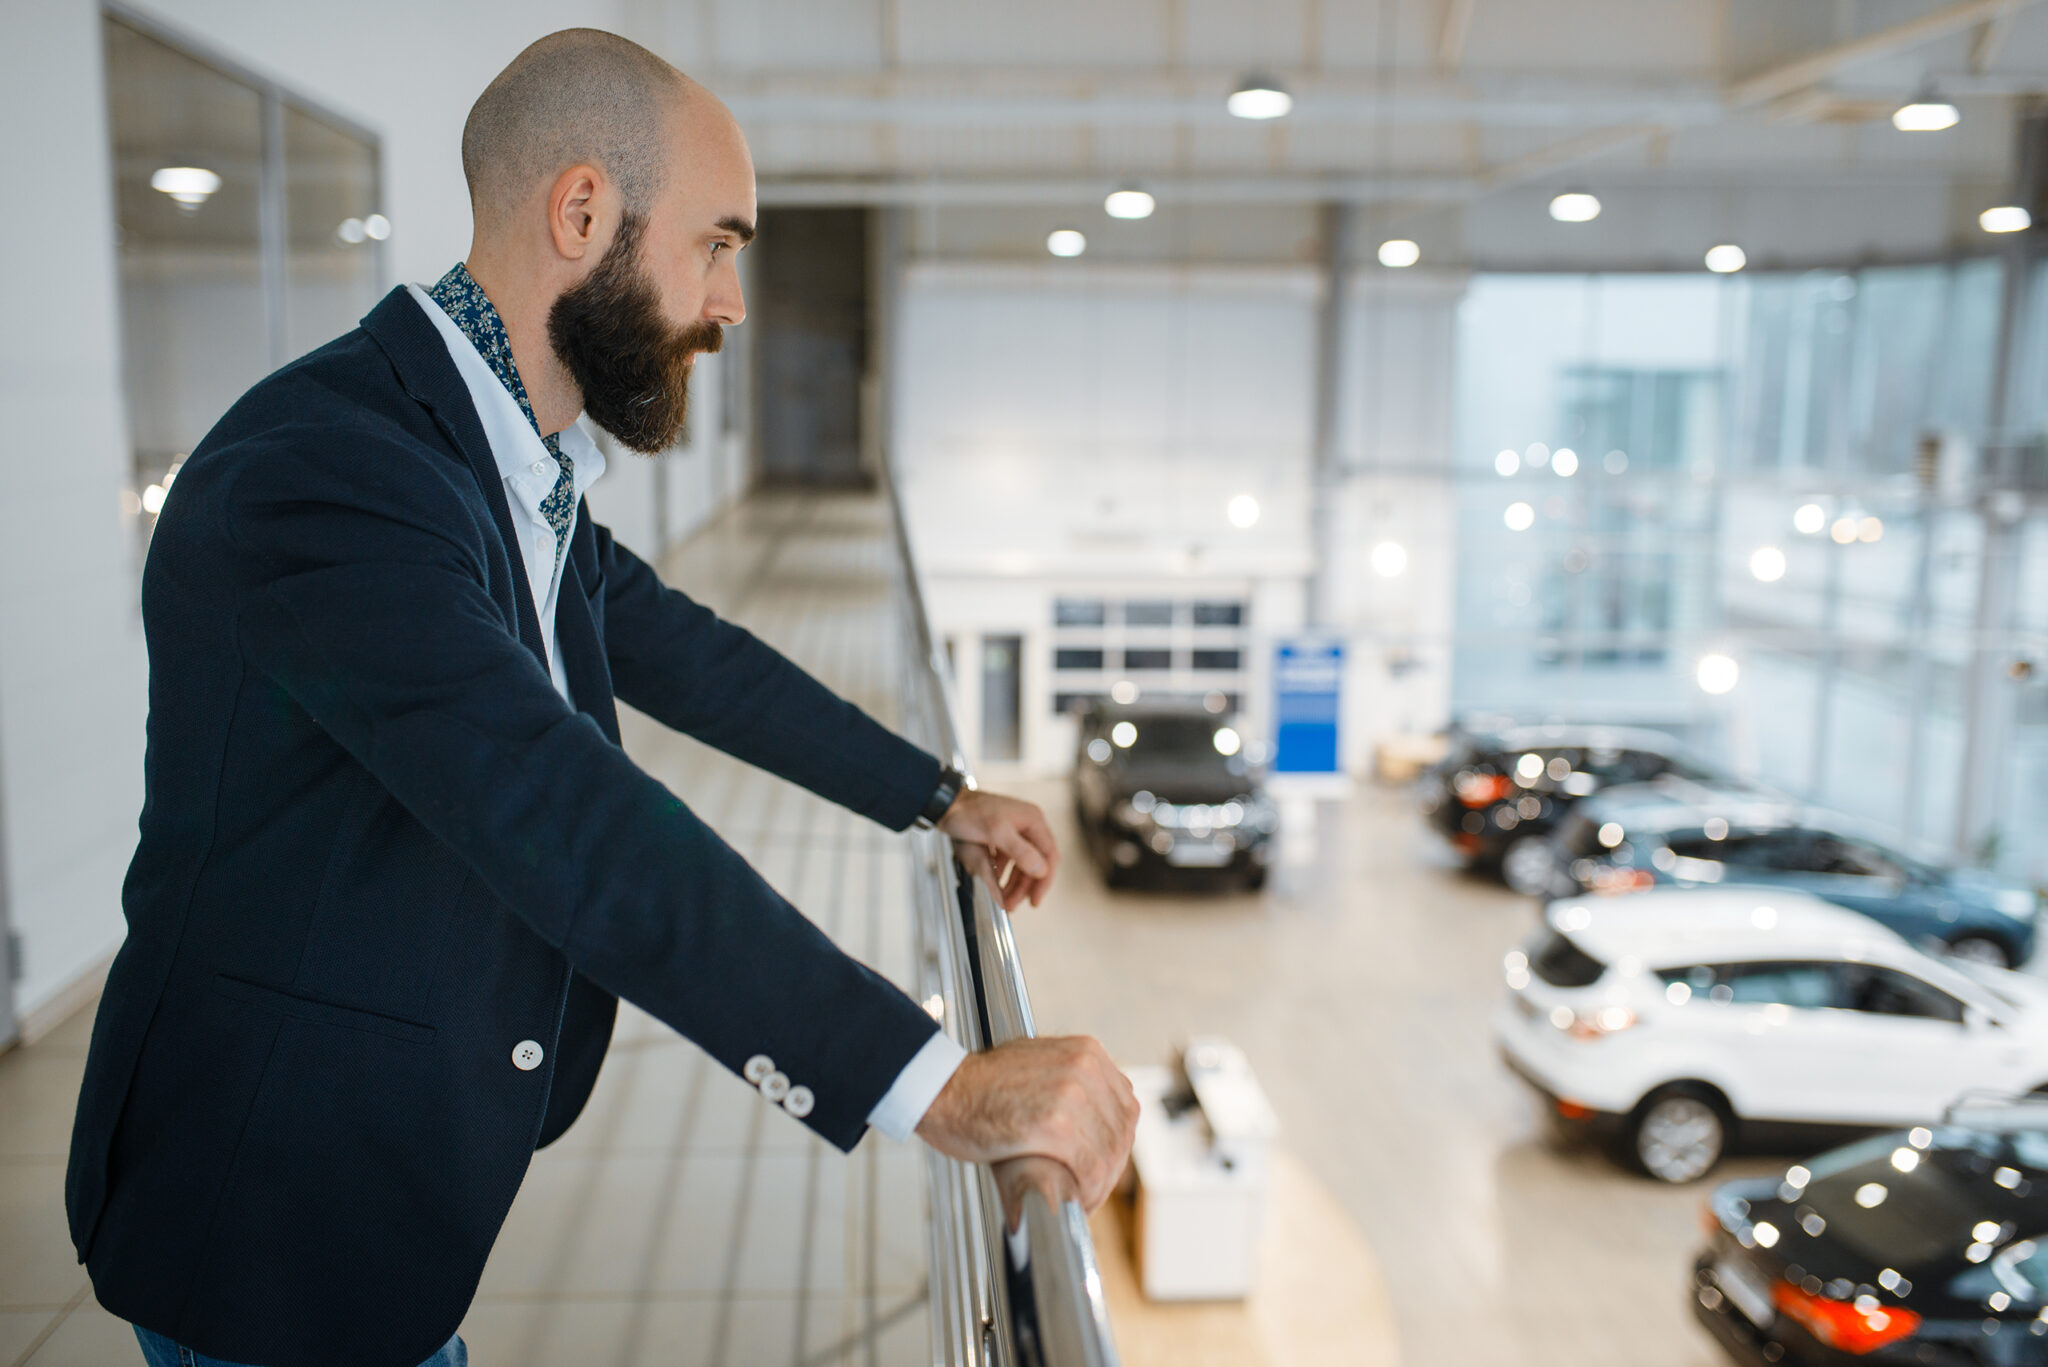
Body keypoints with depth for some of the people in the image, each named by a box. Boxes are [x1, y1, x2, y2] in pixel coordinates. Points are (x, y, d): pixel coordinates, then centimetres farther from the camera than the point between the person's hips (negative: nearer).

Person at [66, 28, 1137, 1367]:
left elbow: (686, 653, 14)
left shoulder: (522, 471, 3)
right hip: (282, 1218, -8)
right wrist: (937, 1083, -40)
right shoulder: (323, 467, -28)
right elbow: (566, 826, -38)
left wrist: (940, 797, 15)